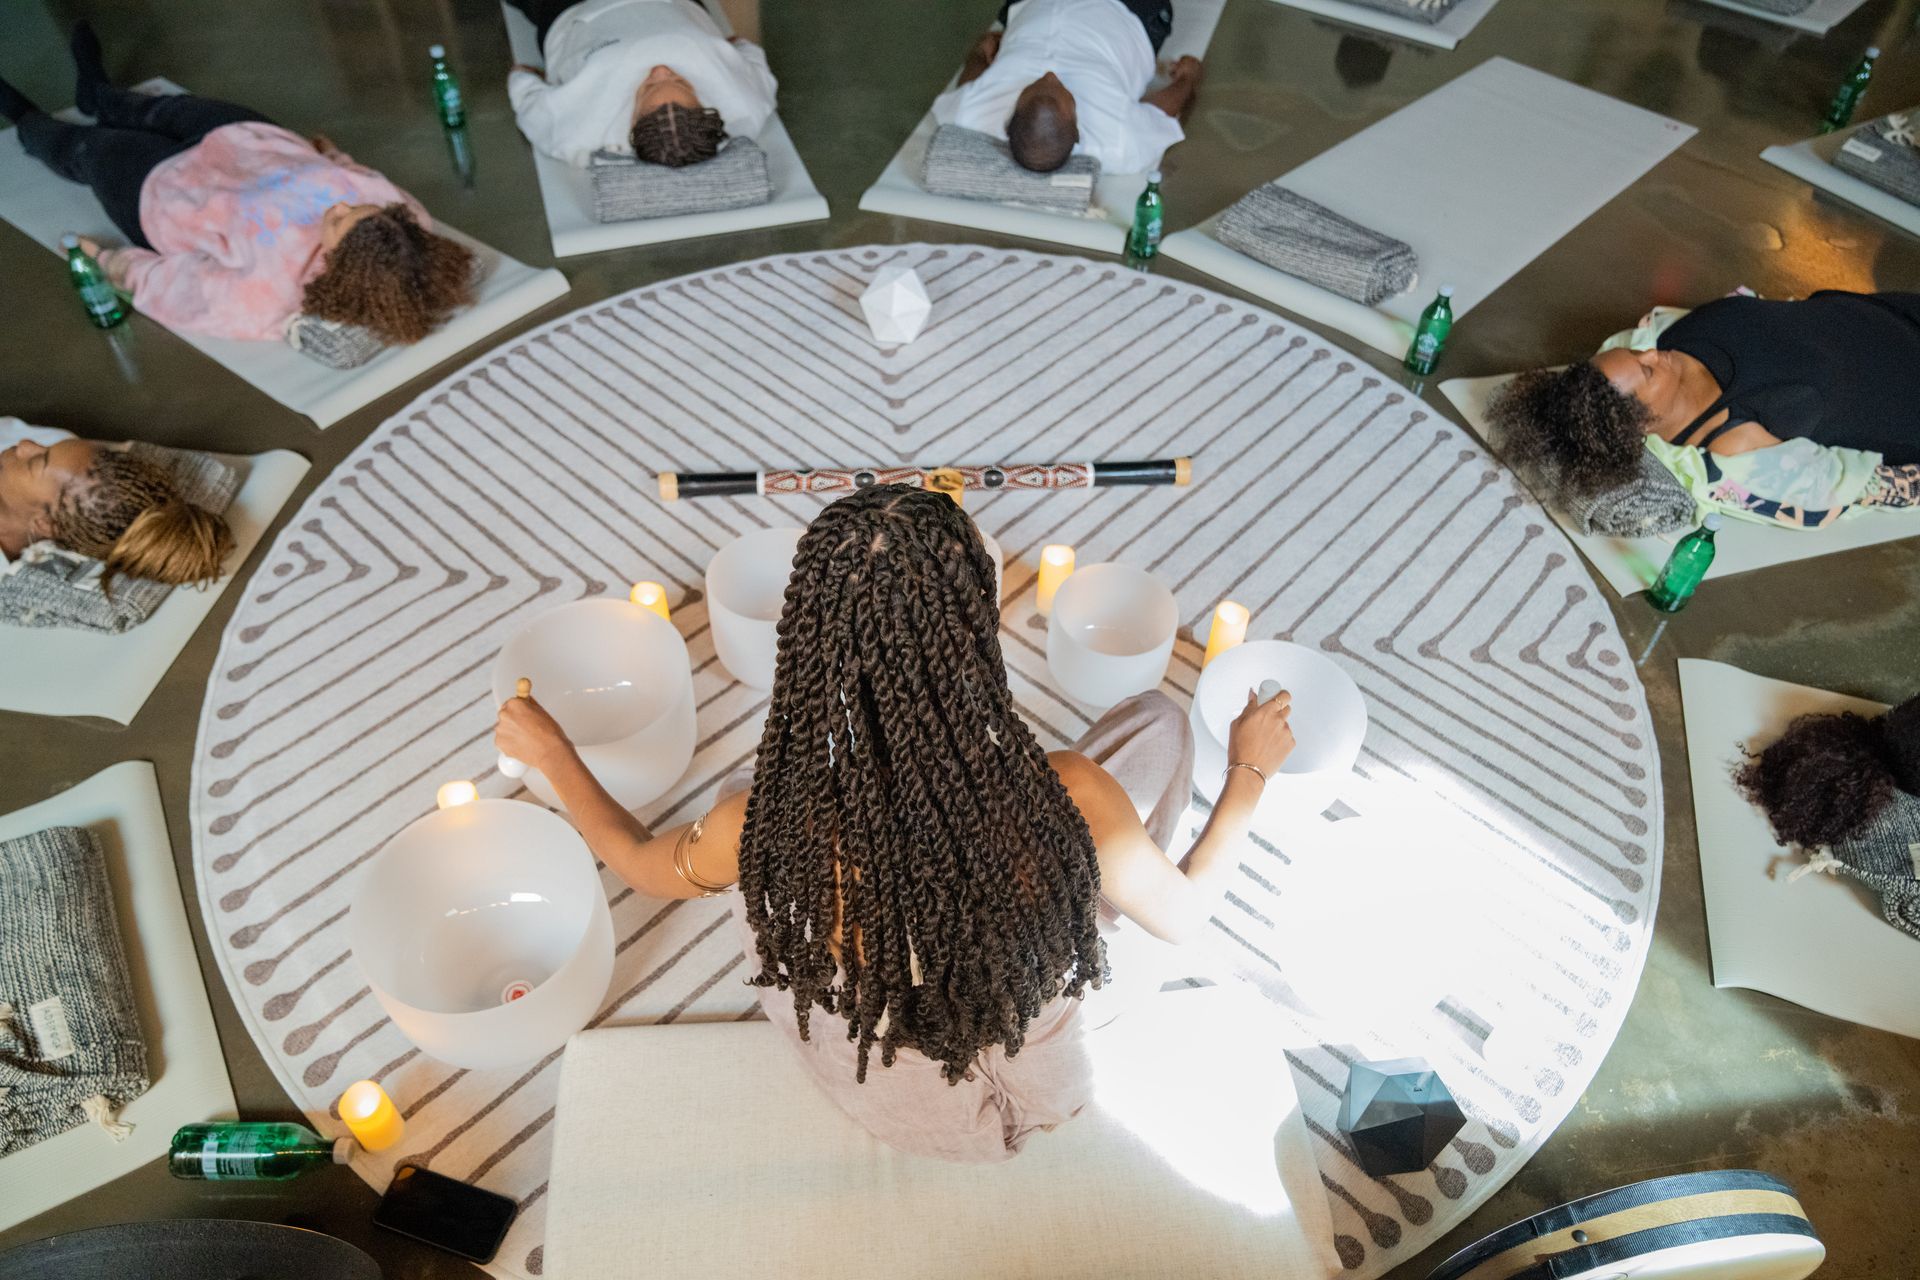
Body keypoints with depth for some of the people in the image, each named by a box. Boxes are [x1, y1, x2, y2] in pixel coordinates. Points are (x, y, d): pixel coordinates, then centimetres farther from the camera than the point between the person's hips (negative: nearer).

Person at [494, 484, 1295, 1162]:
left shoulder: (771, 826, -33)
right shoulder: (1073, 801, -36)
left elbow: (638, 864, -9)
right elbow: (1185, 918, -13)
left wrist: (550, 754, 8)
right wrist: (1250, 770, 3)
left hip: (873, 1101, 1)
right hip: (1041, 1097, 0)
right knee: (1157, 719, 6)